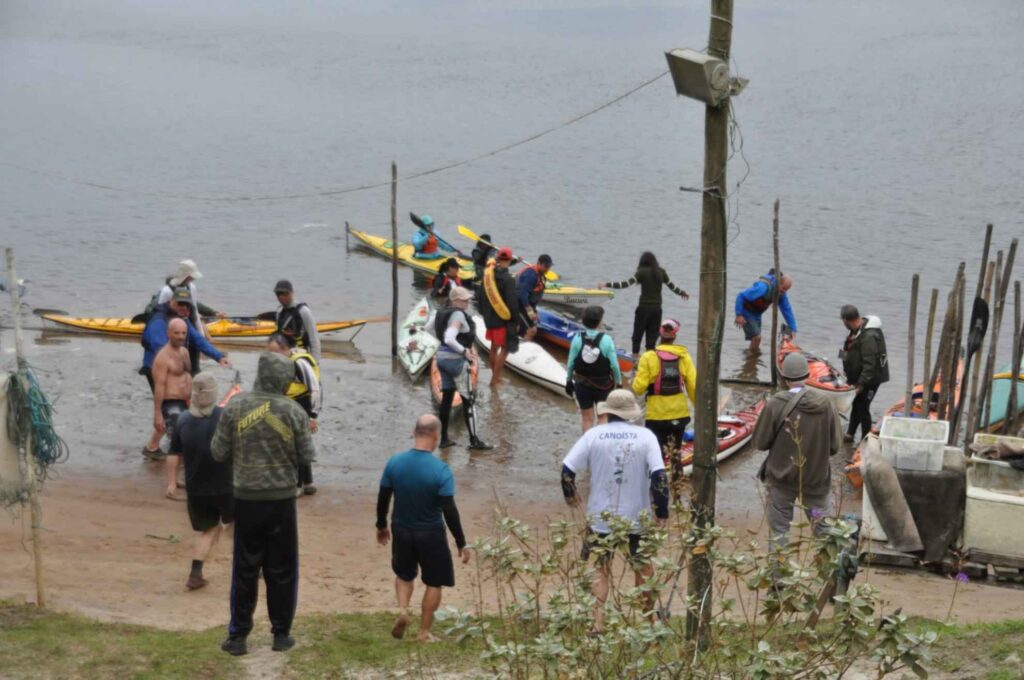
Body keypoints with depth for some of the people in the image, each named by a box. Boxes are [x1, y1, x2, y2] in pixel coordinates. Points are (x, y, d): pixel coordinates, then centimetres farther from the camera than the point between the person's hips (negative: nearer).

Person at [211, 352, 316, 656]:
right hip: (282, 499, -1)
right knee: (282, 569, 11)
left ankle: (238, 636, 13)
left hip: (246, 498, 1)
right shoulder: (294, 412, -9)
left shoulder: (234, 408, -7)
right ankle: (281, 634, 17)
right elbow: (307, 456, -4)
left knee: (245, 569, 10)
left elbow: (219, 453, -3)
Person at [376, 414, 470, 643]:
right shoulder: (441, 470, -20)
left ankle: (403, 609, 3)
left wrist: (381, 526, 18)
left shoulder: (395, 463, -8)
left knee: (404, 574, 27)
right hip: (431, 534, -3)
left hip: (401, 530, 4)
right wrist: (461, 543, -10)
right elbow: (449, 511, -19)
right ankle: (424, 633, 17)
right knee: (434, 583, 14)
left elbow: (383, 498, 1)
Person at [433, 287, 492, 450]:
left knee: (447, 398, 14)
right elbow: (449, 339, -32)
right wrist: (465, 351, -21)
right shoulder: (458, 315, -19)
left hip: (442, 357, 9)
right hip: (455, 360, -9)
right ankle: (474, 441, 4)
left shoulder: (445, 313, 9)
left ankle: (444, 438, 17)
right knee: (468, 400, 0)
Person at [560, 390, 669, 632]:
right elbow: (659, 475, -13)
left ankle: (598, 623, -3)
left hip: (600, 518, -1)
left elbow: (567, 470, -7)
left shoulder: (593, 435, -5)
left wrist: (570, 495, 12)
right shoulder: (646, 436, -6)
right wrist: (662, 513, -4)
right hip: (637, 518, 1)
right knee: (644, 568, 19)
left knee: (599, 571, 8)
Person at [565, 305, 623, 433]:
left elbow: (571, 362, -5)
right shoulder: (606, 340, -15)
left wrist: (569, 380, 8)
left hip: (582, 384, 1)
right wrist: (618, 382, 0)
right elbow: (614, 365, -13)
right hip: (603, 384, -1)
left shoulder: (578, 338, -11)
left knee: (587, 419, 13)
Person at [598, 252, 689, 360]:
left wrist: (606, 285, -10)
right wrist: (684, 293, 35)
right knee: (652, 337, 7)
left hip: (644, 307, -3)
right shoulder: (661, 272, 7)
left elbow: (626, 284, -13)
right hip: (657, 308, 4)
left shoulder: (642, 272, -4)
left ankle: (635, 360, -2)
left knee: (637, 336, 5)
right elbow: (673, 287, 17)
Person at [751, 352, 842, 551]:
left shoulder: (775, 405, -18)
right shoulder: (825, 405, -12)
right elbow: (834, 446, -4)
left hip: (781, 477, -1)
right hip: (817, 479, 1)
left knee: (778, 530, 12)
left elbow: (759, 443, -10)